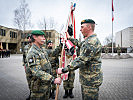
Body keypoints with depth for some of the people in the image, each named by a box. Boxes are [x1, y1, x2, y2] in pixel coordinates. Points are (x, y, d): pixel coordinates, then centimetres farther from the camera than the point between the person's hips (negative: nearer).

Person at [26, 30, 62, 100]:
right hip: (39, 86, -8)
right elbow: (37, 72, -32)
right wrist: (53, 80, -36)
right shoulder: (32, 53, -23)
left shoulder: (43, 50, 7)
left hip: (47, 83, 8)